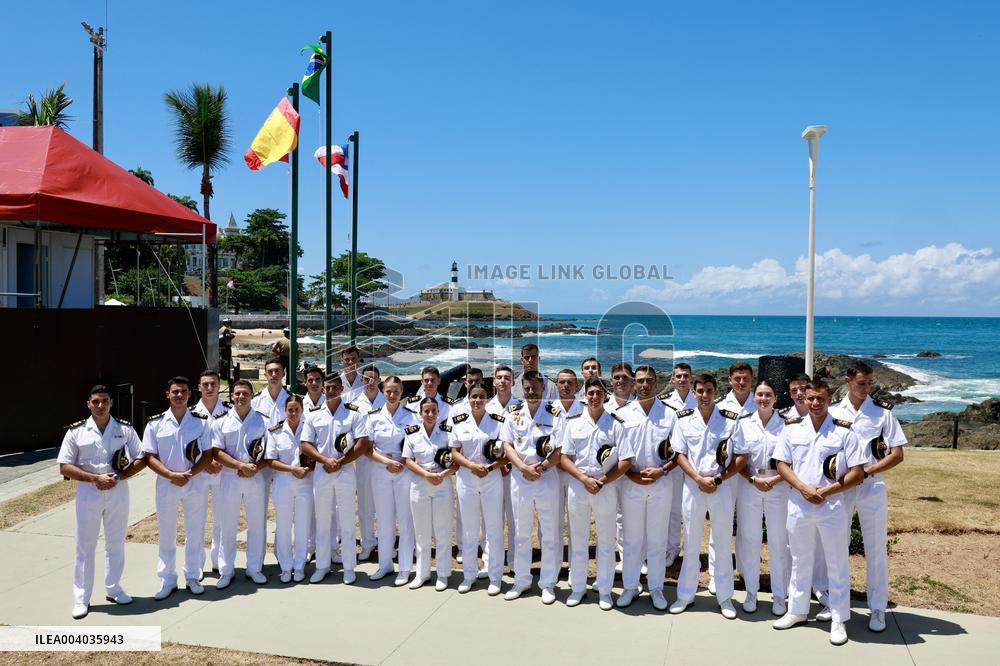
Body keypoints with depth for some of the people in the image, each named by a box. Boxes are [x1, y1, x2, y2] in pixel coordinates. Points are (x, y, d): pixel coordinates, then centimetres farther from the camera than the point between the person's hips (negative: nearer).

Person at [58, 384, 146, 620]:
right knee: (85, 547, 6)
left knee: (116, 544, 13)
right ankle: (81, 598, 15)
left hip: (118, 492, 1)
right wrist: (95, 478, -16)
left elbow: (141, 459, 2)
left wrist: (118, 477, -13)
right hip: (88, 494, -1)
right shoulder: (76, 431, -4)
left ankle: (113, 589, 28)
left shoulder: (125, 429, 0)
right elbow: (64, 467, -5)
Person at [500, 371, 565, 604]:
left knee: (549, 534, 4)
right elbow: (507, 445, 1)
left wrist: (541, 467, -19)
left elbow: (560, 451, -8)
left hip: (547, 478, -3)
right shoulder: (513, 413, 5)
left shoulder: (555, 414, -5)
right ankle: (521, 581, 25)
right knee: (521, 532, 13)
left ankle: (548, 584, 16)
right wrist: (523, 468, -13)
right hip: (519, 478, 3)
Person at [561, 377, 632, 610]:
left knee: (606, 541, 7)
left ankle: (604, 590, 19)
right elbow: (564, 458, 1)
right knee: (578, 540, 10)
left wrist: (602, 481, -13)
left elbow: (626, 461, -4)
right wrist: (585, 479, -12)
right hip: (577, 486, 1)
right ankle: (578, 587, 23)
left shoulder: (615, 424, -1)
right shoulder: (573, 422, 3)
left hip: (606, 488, -1)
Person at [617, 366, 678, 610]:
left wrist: (662, 470, -11)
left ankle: (656, 588, 19)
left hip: (661, 483, 0)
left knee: (657, 539, 8)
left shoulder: (669, 415, 4)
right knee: (631, 538, 8)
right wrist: (631, 474, -9)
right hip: (631, 482, 0)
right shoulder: (623, 414, 4)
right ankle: (630, 586, 19)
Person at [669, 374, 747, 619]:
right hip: (693, 485, 1)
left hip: (721, 486, -1)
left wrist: (718, 479, -12)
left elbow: (741, 458, -2)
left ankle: (725, 597, 21)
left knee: (723, 543, 8)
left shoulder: (730, 420, -4)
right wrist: (699, 479, -12)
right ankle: (685, 595, 22)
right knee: (691, 543, 10)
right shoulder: (684, 419, 0)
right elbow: (680, 455, 1)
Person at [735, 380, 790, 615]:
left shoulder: (785, 425, -1)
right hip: (748, 487, 1)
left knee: (779, 542, 4)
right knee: (749, 540, 7)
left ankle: (779, 595, 16)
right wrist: (754, 479, -12)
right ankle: (751, 592, 20)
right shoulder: (744, 424, 4)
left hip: (778, 488, -1)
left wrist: (774, 480, -15)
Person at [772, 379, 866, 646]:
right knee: (800, 561, 16)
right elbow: (782, 464, 3)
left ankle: (839, 620, 18)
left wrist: (827, 491, -14)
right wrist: (804, 488, -12)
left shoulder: (844, 432, -4)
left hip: (832, 505, -2)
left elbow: (857, 473, -5)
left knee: (837, 564, 6)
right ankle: (797, 611, 30)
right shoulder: (792, 429, 3)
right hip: (798, 504, 3)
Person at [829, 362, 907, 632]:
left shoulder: (883, 412, -2)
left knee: (876, 550, 5)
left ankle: (877, 609, 16)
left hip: (872, 487, -2)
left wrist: (867, 471, -14)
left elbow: (897, 455, -4)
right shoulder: (833, 412, 3)